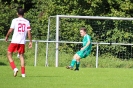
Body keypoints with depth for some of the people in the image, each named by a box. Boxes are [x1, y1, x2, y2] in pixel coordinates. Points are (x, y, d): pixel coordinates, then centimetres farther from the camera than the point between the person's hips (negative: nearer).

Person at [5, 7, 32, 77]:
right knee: (21, 56, 12)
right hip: (22, 42, 3)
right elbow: (29, 32, 2)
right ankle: (23, 73, 6)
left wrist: (7, 36, 12)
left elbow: (10, 30, -5)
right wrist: (30, 41, 10)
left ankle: (14, 68, -11)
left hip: (14, 41, -3)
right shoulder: (27, 22, 6)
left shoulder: (15, 20, -3)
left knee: (9, 54, 8)